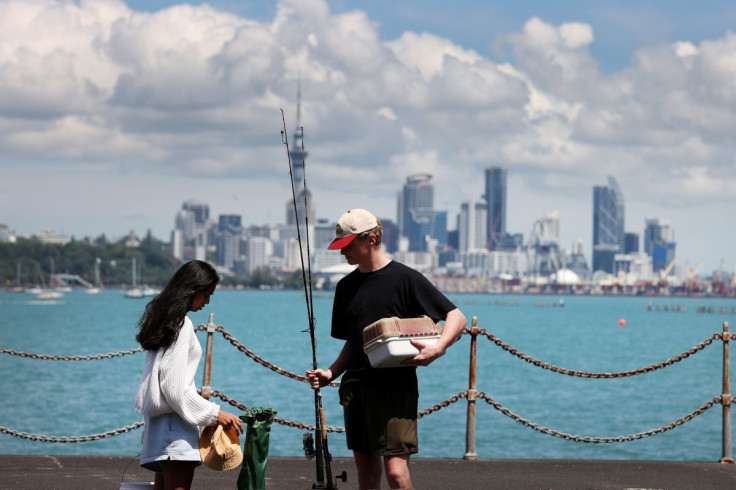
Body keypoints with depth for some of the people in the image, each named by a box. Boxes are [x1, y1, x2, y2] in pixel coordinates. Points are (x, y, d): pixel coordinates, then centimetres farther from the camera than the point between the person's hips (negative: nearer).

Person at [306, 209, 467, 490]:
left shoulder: (405, 278, -4)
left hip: (396, 386, -6)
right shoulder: (346, 286, 14)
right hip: (356, 387, 6)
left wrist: (437, 348, -22)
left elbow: (457, 317, -5)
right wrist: (331, 373, 5)